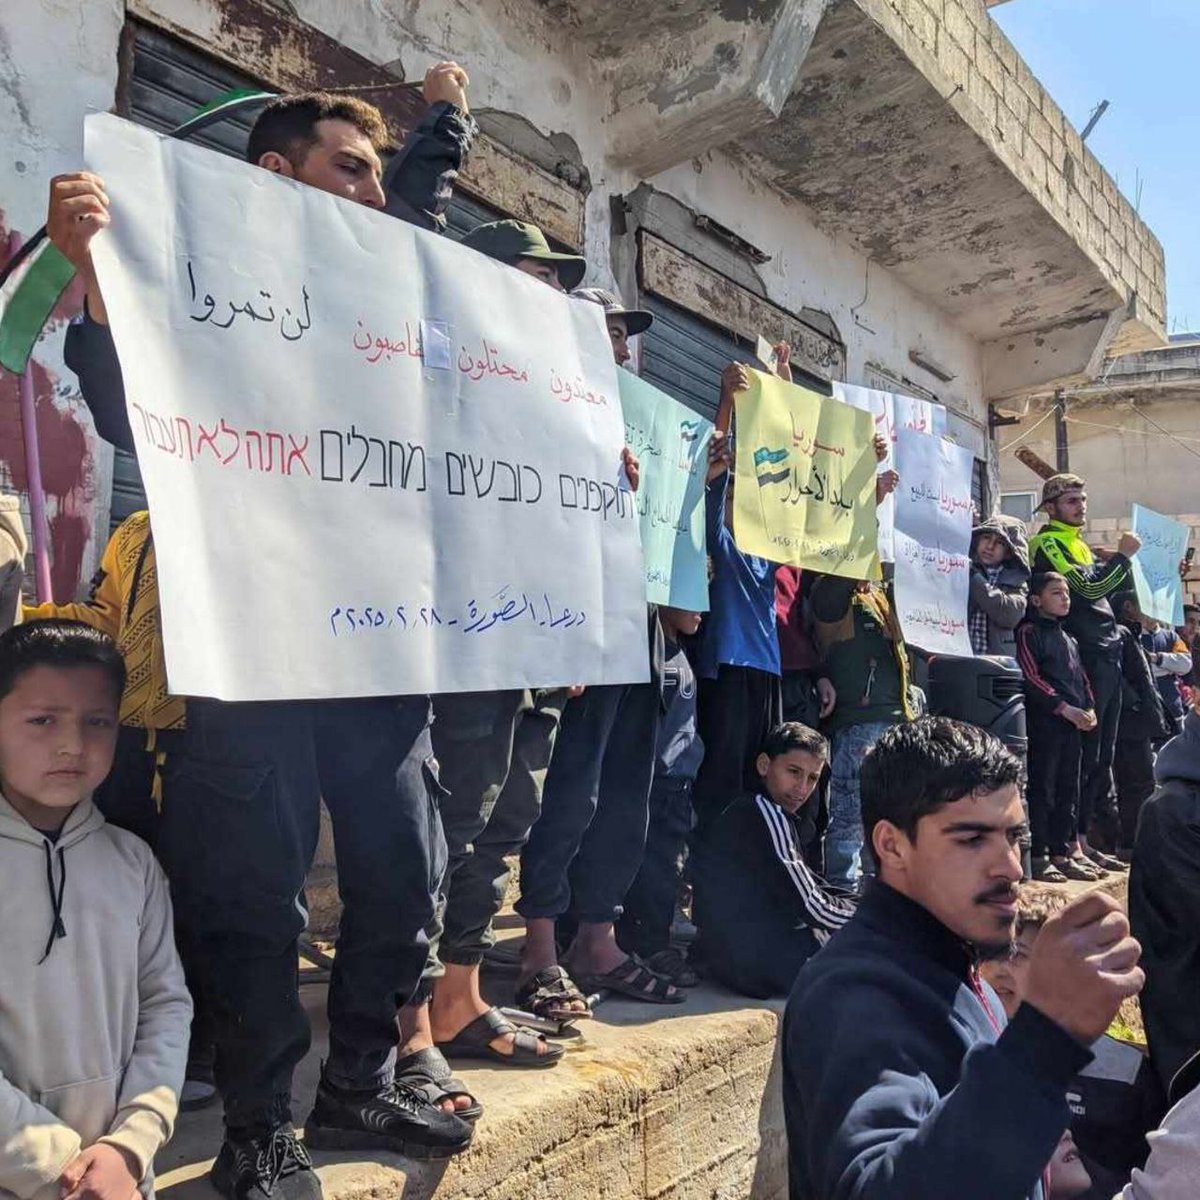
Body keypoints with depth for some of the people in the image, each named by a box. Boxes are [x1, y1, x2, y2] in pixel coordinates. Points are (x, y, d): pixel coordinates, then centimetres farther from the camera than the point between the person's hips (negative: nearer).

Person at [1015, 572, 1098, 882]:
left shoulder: (1069, 639, 21)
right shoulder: (1029, 632, -4)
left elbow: (1081, 678, 21)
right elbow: (1031, 679, -13)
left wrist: (1088, 708, 3)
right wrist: (1065, 708, -16)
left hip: (1073, 725, 8)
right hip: (1043, 724, -8)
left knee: (1068, 790, 10)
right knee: (1041, 789, -5)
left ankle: (1061, 853, 17)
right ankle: (1037, 857, -1)